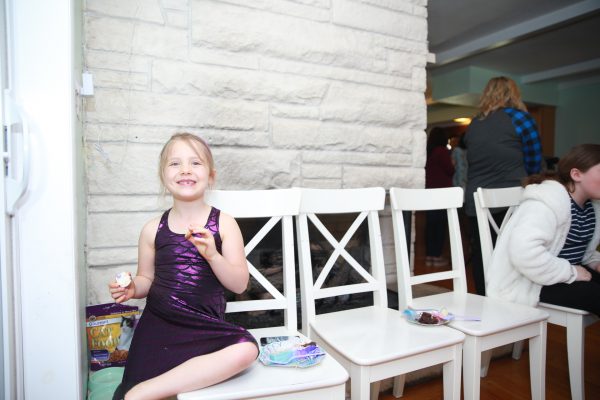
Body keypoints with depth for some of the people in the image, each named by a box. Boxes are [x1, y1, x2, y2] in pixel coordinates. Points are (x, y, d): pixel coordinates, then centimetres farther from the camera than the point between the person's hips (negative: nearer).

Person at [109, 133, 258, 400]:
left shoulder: (224, 224, -3)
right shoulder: (153, 229, 2)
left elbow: (239, 284, -5)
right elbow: (146, 279, 14)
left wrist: (212, 255, -22)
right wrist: (132, 289, -8)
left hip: (205, 326, 0)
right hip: (158, 325, 1)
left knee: (246, 349, -30)